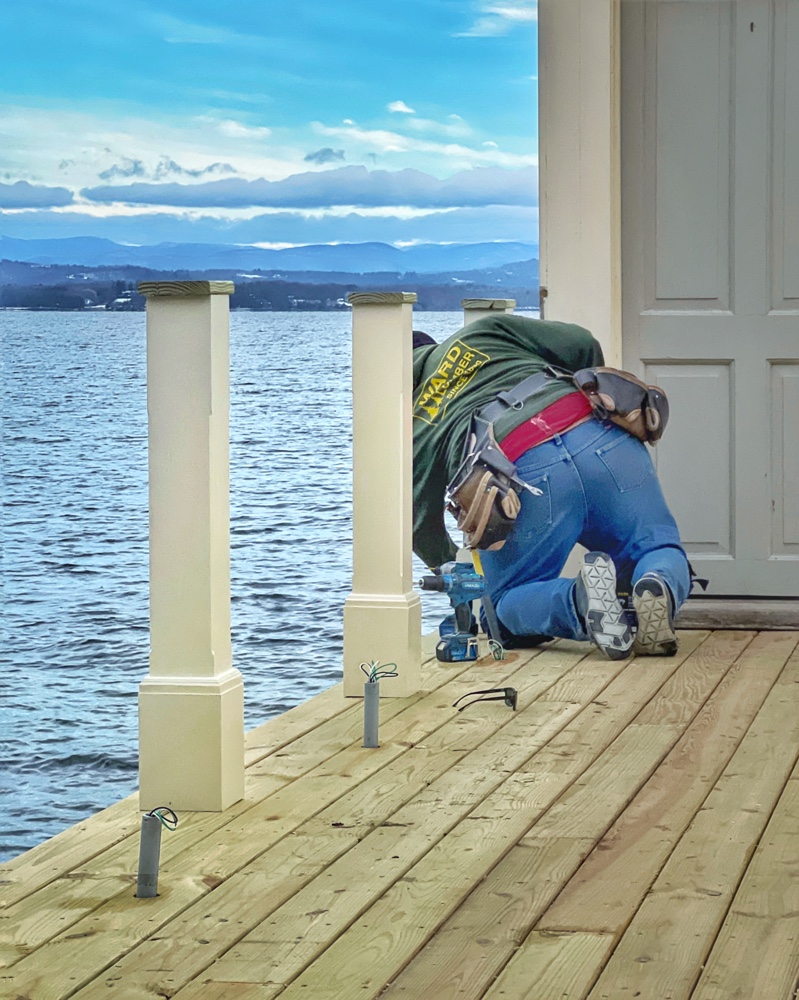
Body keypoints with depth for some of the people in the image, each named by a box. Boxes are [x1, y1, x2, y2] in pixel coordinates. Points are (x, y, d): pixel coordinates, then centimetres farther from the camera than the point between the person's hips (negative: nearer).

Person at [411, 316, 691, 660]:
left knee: (503, 609, 16)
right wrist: (596, 403, 38)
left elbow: (422, 529, 27)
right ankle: (659, 587, -19)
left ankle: (580, 604, -18)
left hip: (526, 478, -2)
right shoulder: (484, 332, 29)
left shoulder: (412, 431, 25)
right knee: (661, 552, 20)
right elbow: (582, 346, 19)